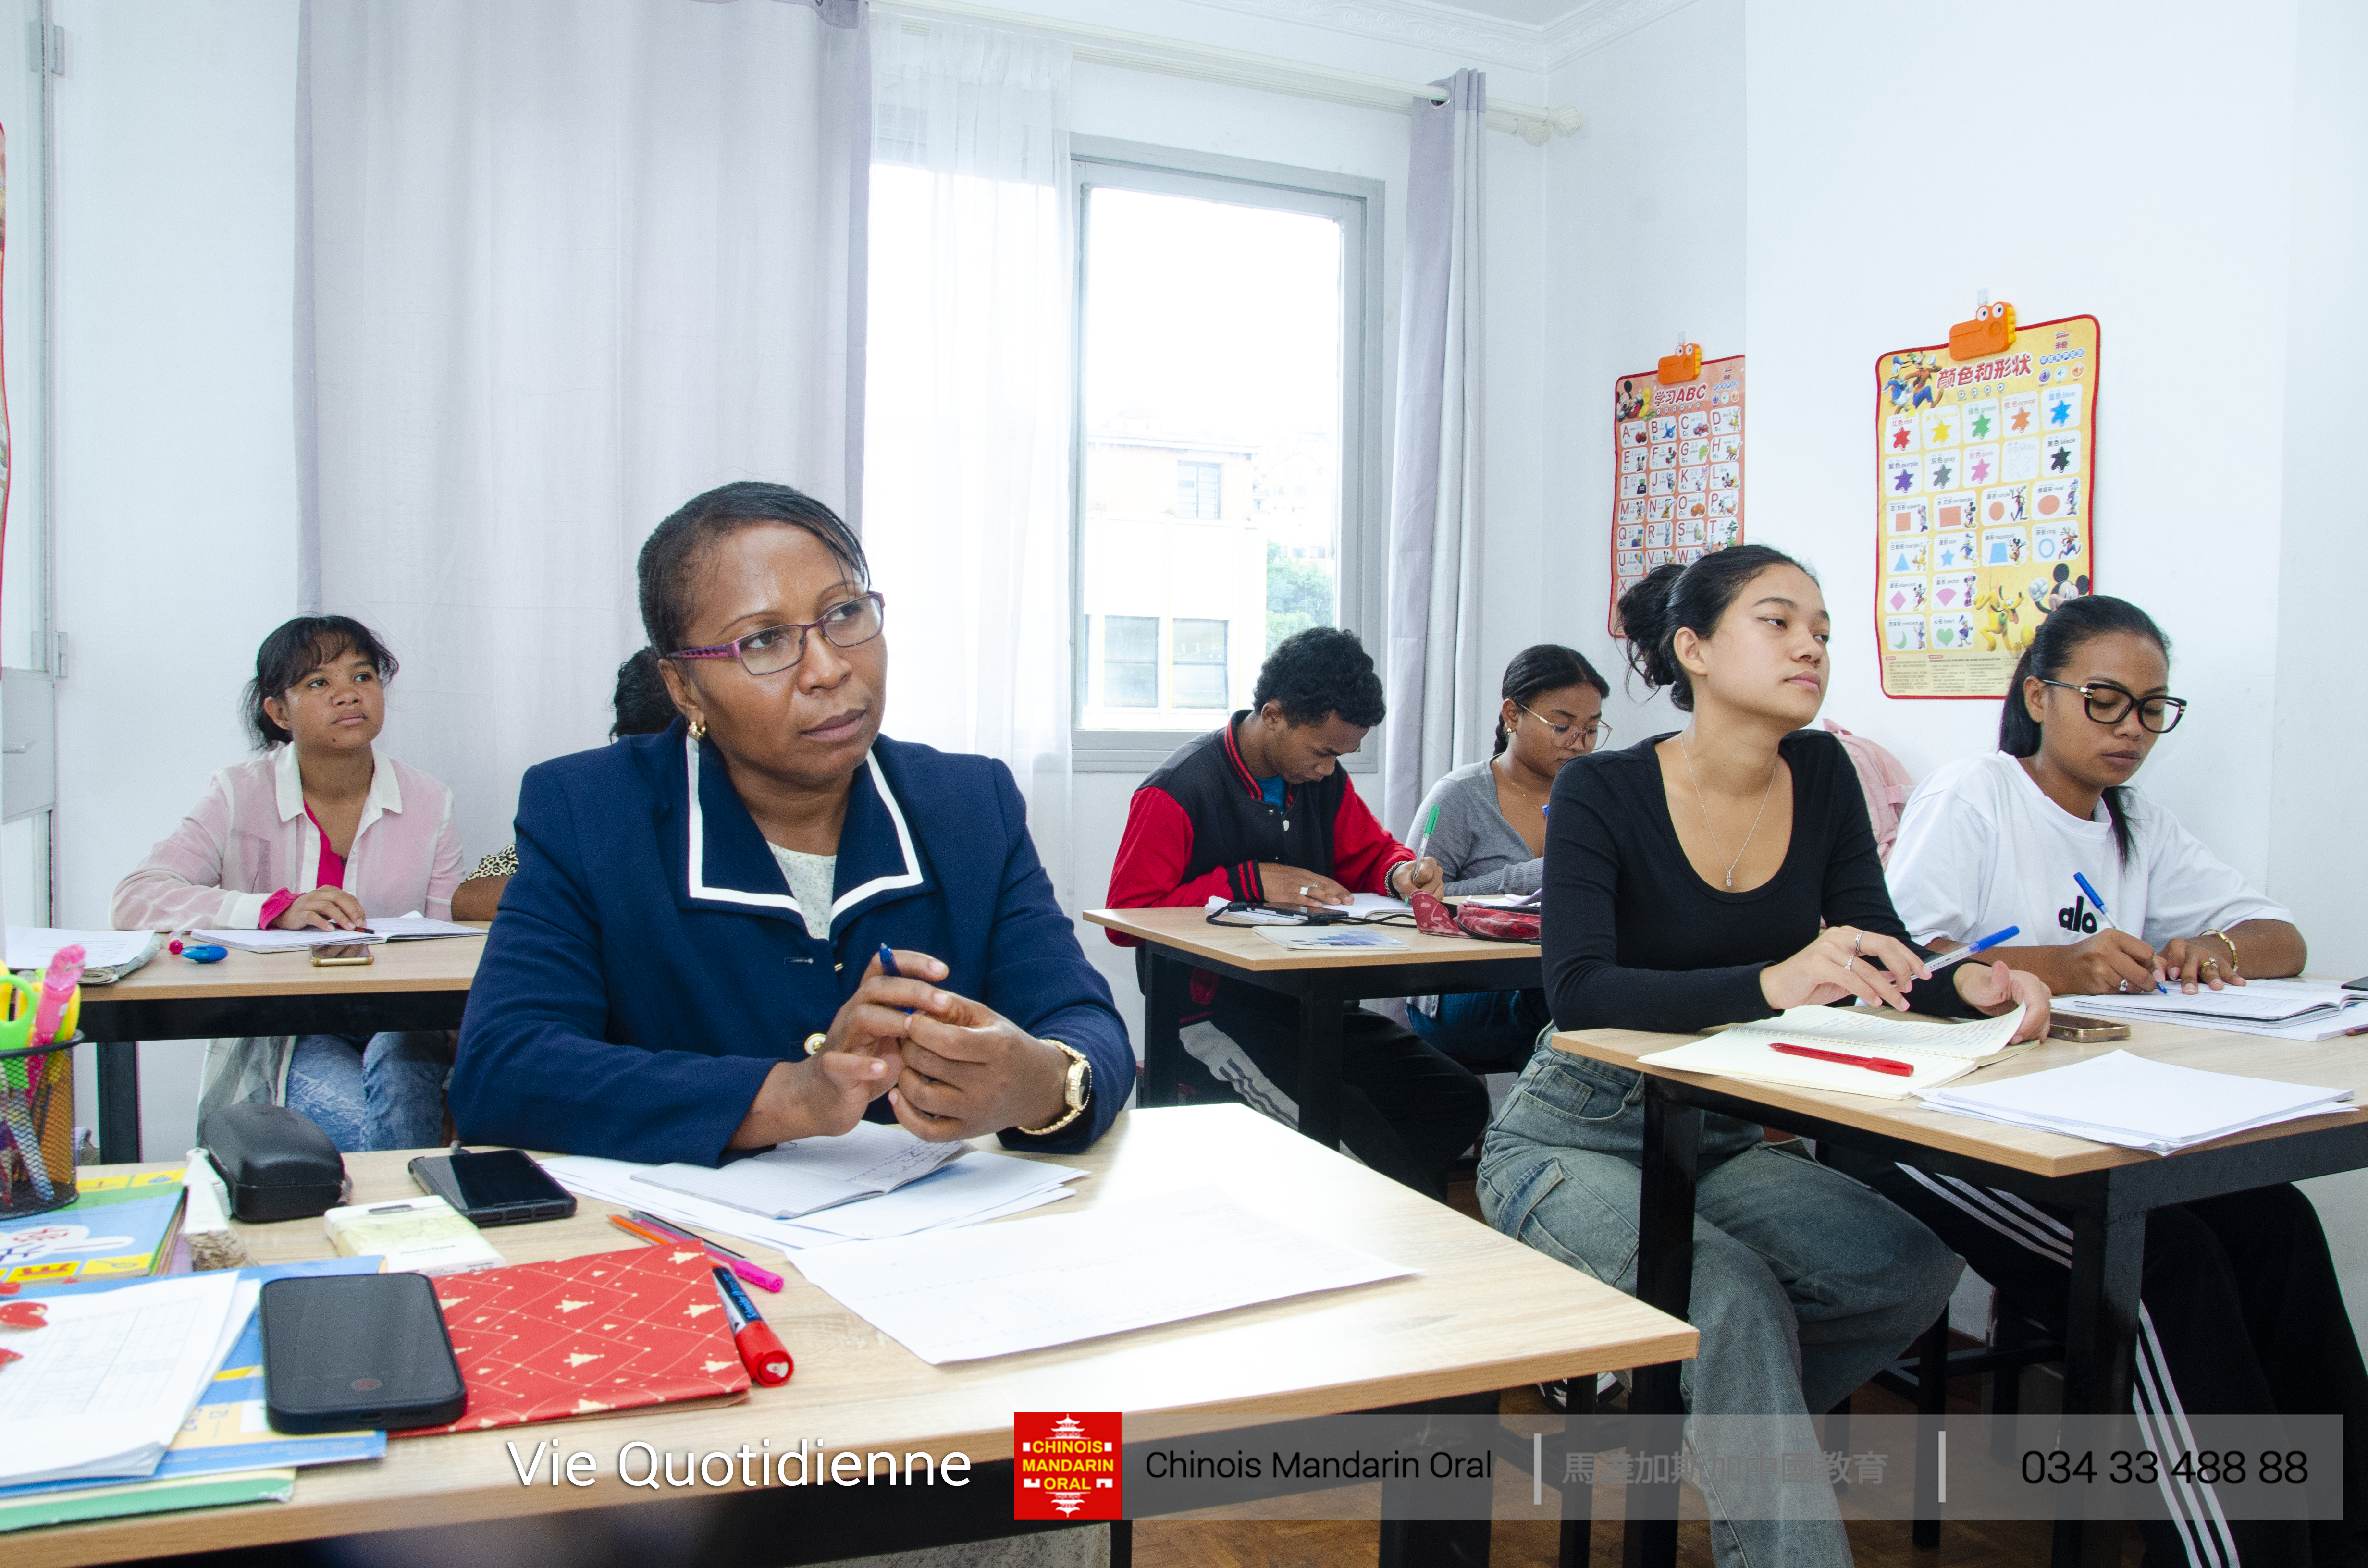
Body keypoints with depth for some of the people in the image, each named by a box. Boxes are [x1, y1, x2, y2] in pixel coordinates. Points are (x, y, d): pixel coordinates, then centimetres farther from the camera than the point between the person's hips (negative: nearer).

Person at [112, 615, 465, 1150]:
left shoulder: (428, 803, 3)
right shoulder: (240, 796, -1)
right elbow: (134, 900, -14)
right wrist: (277, 909, -27)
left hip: (396, 1023, 1)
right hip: (280, 1035, -1)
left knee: (399, 1087, -32)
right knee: (358, 1120, -31)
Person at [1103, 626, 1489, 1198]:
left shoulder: (1323, 778, 11)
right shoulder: (1177, 791, -9)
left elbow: (1370, 853, 24)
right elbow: (1126, 915, -12)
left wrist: (1403, 872, -2)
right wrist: (1249, 882, -18)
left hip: (1310, 1003, 7)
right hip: (1216, 1014, -7)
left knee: (1459, 1100, -12)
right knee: (1347, 1122, -30)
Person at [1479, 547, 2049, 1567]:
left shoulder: (1822, 775, 2)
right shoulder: (1604, 792, -14)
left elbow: (1880, 966, -1)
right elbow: (1579, 992, -25)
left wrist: (1964, 985, -23)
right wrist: (1770, 984, -39)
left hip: (1725, 1143, 6)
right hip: (1576, 1140, -5)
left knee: (1914, 1270, -18)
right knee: (1732, 1290, -32)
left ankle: (1687, 1411, 4)